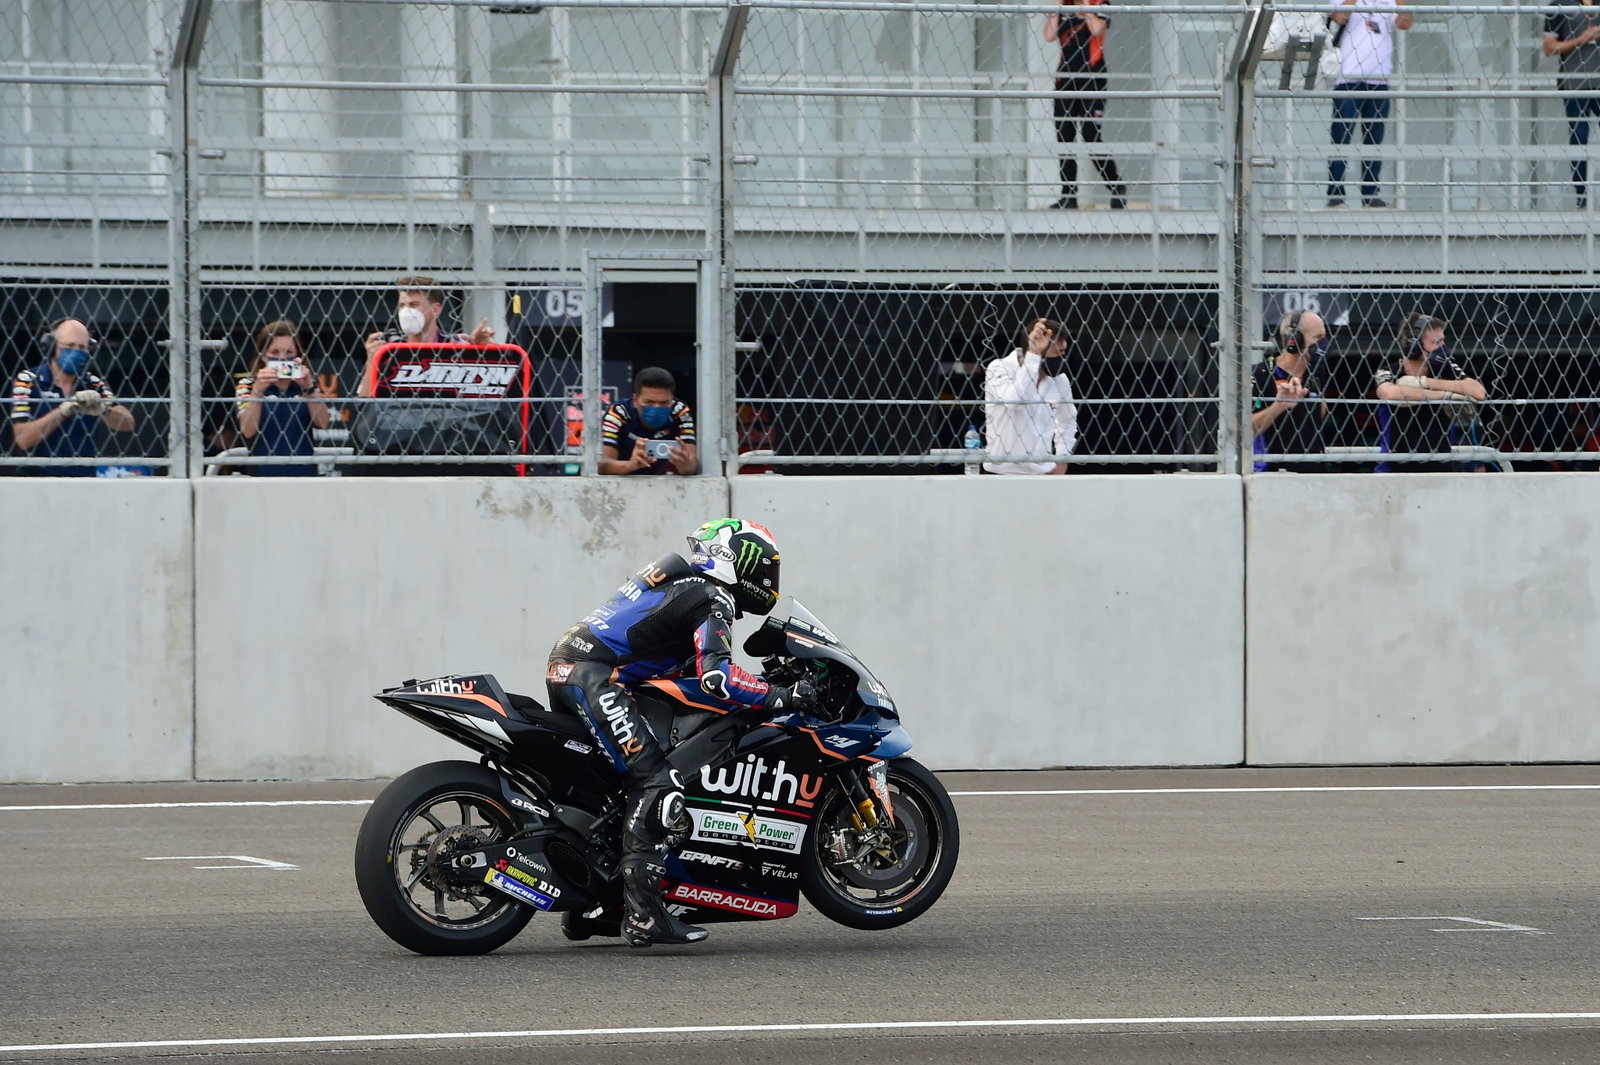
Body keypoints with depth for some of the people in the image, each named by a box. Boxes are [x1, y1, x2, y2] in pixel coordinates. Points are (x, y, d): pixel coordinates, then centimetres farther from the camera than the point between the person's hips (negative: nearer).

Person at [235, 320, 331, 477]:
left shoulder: (306, 383, 10)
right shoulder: (248, 385, 3)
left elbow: (322, 423, -4)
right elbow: (248, 431, -10)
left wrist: (308, 388, -16)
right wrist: (258, 390, -20)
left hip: (303, 472, 2)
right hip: (265, 472, -2)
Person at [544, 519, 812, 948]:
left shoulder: (675, 573, 23)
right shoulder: (714, 600, -6)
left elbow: (691, 662, 34)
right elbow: (716, 676, -21)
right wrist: (779, 697, -14)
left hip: (564, 666, 10)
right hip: (594, 676, -10)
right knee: (656, 782, -15)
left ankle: (584, 911, 27)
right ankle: (642, 914, -24)